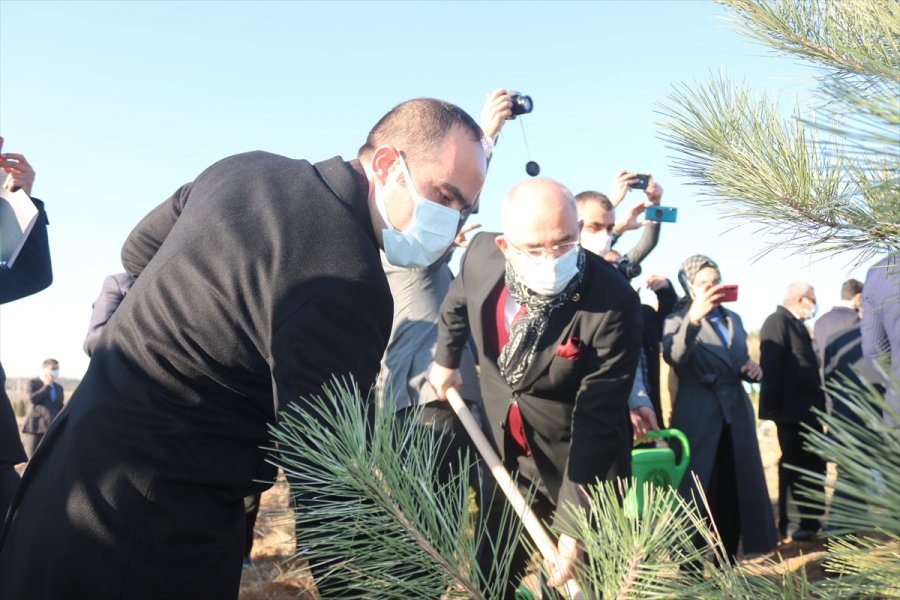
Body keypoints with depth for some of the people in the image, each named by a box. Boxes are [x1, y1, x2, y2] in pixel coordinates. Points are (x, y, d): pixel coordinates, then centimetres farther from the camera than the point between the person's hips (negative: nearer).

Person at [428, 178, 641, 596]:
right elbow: (457, 302, 9)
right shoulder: (482, 256, -17)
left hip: (580, 467, -3)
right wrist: (446, 359, 20)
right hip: (504, 456, 4)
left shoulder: (613, 303, -29)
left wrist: (574, 525, -27)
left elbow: (597, 423, -27)